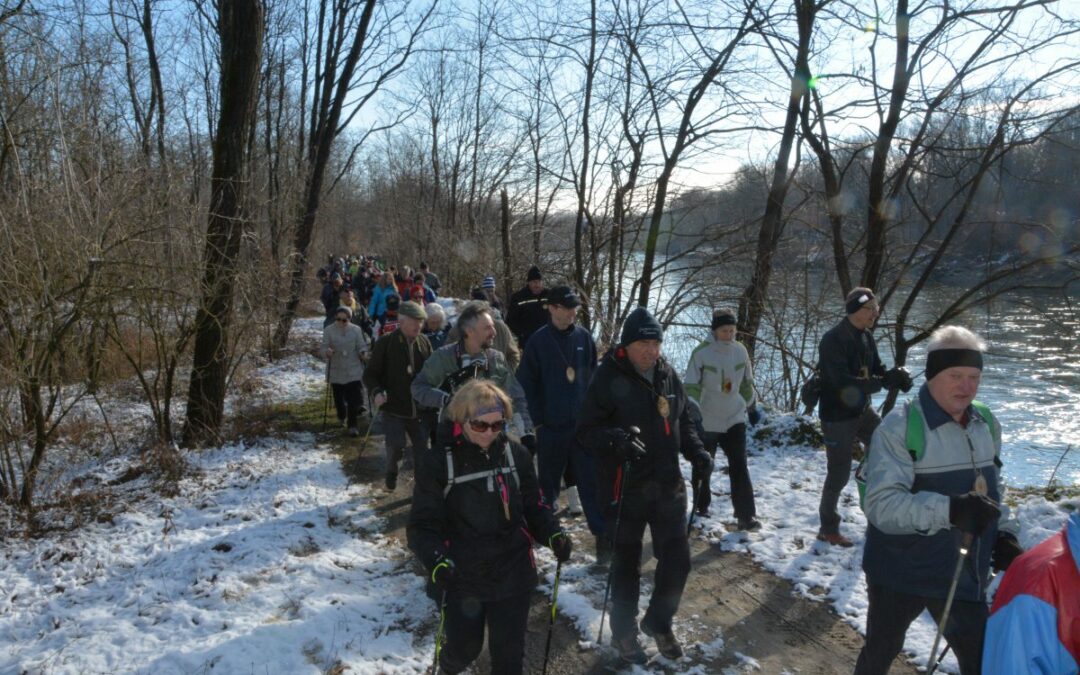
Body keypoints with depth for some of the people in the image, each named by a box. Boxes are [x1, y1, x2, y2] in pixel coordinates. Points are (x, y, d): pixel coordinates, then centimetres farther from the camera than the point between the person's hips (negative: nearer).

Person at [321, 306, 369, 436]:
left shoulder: (356, 330, -2)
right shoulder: (328, 330, -4)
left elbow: (361, 346, 2)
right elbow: (324, 348, -6)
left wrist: (363, 352, -21)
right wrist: (327, 352, -29)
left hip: (354, 372, -1)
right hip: (336, 372, 1)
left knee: (354, 399, -6)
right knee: (339, 397, 13)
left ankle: (352, 425, 4)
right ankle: (341, 417, 41)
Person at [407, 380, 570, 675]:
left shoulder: (516, 455, -6)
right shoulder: (438, 463, -13)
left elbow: (533, 506, 5)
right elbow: (423, 524, -10)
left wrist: (553, 533, -12)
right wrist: (435, 559, -27)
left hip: (512, 575, 2)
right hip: (461, 579, -1)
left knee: (509, 651, 12)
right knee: (464, 648, 15)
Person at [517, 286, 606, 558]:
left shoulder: (584, 338, 3)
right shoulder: (538, 341, -5)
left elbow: (593, 378, 9)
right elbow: (527, 383, -2)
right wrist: (537, 419, -5)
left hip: (583, 424, 1)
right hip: (550, 427, -1)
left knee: (591, 480, -1)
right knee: (548, 479, 14)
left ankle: (602, 535, 2)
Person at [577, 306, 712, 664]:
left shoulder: (668, 376, 4)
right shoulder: (608, 377, -15)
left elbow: (682, 421, 16)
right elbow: (586, 429, -14)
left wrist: (696, 451, 1)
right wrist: (616, 438, -32)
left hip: (668, 484, 5)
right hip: (625, 488, -5)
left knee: (677, 559, 11)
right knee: (627, 563, 11)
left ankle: (659, 622, 36)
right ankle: (624, 631, 33)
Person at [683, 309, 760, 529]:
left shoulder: (740, 350, -3)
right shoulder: (701, 353, -17)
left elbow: (747, 382, 11)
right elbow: (691, 386, -17)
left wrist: (752, 406, 19)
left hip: (735, 418, 2)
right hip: (707, 420, -2)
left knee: (739, 466, -6)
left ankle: (746, 515, -3)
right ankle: (701, 506, 35)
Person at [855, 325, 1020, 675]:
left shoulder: (987, 424, 2)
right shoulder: (899, 427, -21)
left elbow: (992, 489, 17)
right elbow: (882, 505, -29)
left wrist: (1004, 531, 1)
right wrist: (948, 510, -42)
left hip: (965, 577, 5)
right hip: (900, 575, -5)